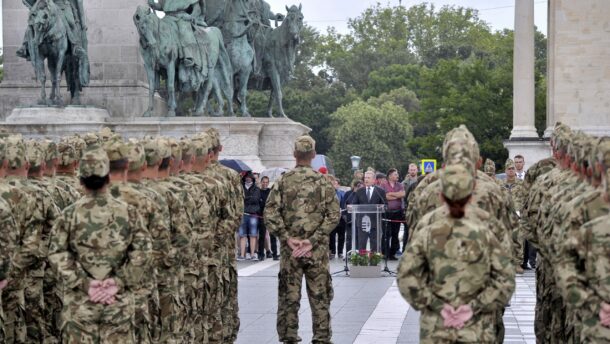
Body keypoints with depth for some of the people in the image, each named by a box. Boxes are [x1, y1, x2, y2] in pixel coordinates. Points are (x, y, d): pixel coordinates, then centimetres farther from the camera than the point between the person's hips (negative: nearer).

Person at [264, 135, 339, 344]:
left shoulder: (283, 181, 0)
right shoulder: (323, 182, -1)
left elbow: (270, 214, -7)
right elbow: (333, 216, -8)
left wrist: (287, 238, -7)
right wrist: (313, 240, -9)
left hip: (289, 250, 1)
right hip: (317, 250, -1)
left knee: (289, 297, 8)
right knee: (320, 298, 6)